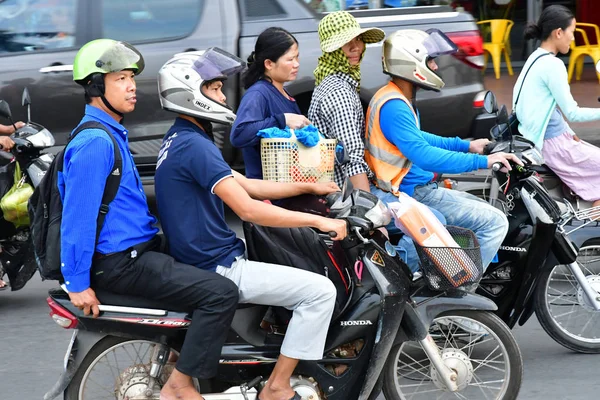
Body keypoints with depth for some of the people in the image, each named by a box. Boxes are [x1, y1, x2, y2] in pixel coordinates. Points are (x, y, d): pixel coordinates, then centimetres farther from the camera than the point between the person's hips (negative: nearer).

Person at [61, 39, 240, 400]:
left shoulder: (112, 133, 15)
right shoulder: (95, 142, -18)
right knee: (221, 293, -21)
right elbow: (78, 214, -22)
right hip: (119, 262, -11)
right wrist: (78, 283, -23)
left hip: (139, 246, 11)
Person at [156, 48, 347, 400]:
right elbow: (247, 208, -25)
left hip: (198, 259, 11)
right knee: (320, 291, -14)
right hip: (217, 269, -11)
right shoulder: (194, 146, -20)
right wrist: (318, 221, -20)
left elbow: (247, 185, 17)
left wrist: (311, 187, 12)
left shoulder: (181, 141, 14)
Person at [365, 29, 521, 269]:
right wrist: (483, 161, -31)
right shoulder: (393, 106, -23)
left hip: (418, 188, 11)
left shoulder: (399, 99, 12)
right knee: (495, 223, -13)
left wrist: (466, 145, 22)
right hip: (412, 195, -11)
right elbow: (424, 155, -31)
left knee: (487, 212, 20)